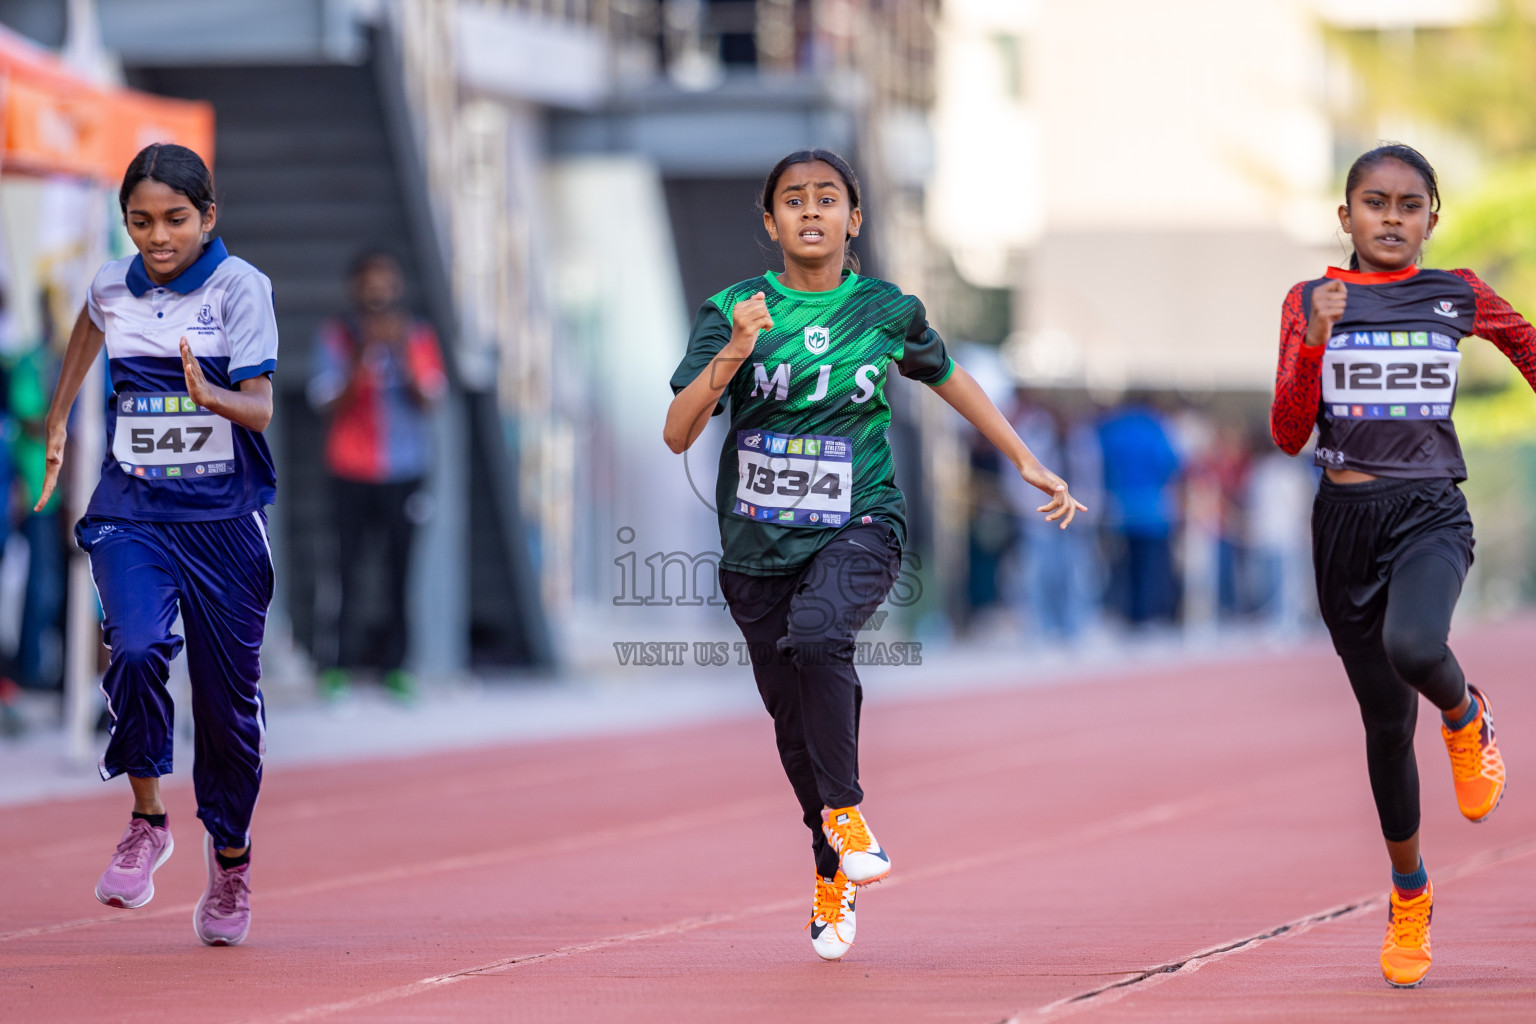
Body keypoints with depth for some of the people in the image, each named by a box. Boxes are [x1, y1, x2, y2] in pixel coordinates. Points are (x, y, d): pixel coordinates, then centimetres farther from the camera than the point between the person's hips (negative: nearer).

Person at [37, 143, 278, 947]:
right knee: (136, 648, -25)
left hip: (223, 518, -2)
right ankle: (146, 820, -8)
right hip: (131, 511, 2)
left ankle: (230, 856, 27)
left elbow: (260, 407, -17)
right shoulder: (111, 289, 4)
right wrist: (57, 420, 36)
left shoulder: (240, 286, -8)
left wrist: (211, 396, -37)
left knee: (228, 694, 5)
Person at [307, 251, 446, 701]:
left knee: (400, 566, -1)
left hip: (404, 470, 1)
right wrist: (361, 362, -21)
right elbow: (328, 404, -8)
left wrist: (403, 356, -19)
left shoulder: (418, 336, 5)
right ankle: (339, 667, -2)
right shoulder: (336, 336, 1)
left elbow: (429, 400, -5)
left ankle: (394, 664, 6)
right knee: (346, 567, -6)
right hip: (352, 470, -1)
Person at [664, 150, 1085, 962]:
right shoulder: (732, 312, -3)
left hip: (857, 528, -2)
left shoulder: (886, 312, 0)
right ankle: (833, 869, 34)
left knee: (816, 636, -33)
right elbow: (678, 433, -11)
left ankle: (845, 808, -14)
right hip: (758, 546, 2)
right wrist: (734, 354, -25)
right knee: (795, 721, 10)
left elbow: (948, 378, 20)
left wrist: (1026, 462, 22)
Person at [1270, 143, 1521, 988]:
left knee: (1413, 647, -35)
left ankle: (1466, 719, 2)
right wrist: (1315, 342, -17)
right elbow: (1288, 434, -4)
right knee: (1385, 722, 10)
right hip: (1345, 518, 2)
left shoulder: (1457, 297, 2)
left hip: (1430, 513, -2)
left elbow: (1528, 346, 21)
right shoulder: (1311, 302, 1)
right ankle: (1410, 897, 28)